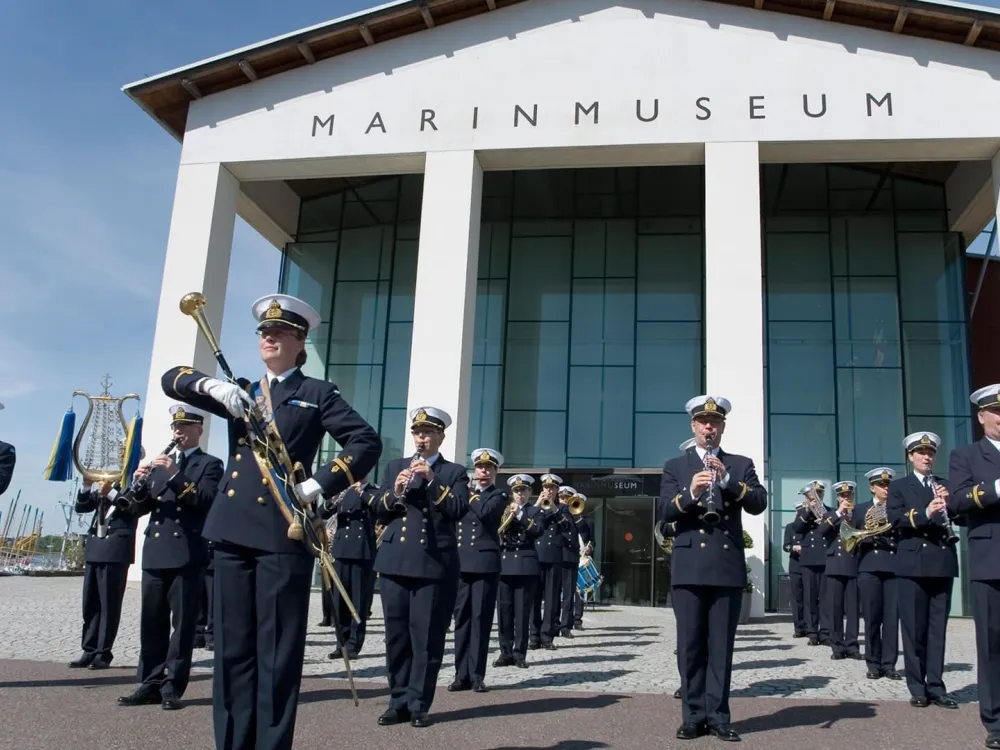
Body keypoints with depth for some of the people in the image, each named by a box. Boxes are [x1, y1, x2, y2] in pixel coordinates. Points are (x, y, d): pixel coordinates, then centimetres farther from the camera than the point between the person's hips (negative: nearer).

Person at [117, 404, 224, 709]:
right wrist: (140, 485, -6)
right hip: (155, 552, 5)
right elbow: (138, 509, 14)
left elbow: (206, 501, -13)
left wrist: (176, 475, -21)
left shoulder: (209, 465, 3)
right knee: (151, 623, 8)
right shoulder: (159, 463, 19)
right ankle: (150, 684, 15)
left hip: (188, 554, -5)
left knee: (182, 623, -2)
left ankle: (172, 687, 2)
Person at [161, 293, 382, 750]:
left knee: (277, 651, -1)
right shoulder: (239, 392, 20)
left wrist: (319, 484, -12)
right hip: (232, 529, 5)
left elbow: (367, 442, -2)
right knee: (232, 648, 8)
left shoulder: (317, 394, 7)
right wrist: (213, 386, -8)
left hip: (283, 532, -4)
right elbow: (172, 380, 12)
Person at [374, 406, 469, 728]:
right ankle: (398, 701, 17)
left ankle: (418, 704, 7)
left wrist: (432, 480, -17)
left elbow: (459, 511, -9)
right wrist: (395, 492, -10)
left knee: (427, 637, -1)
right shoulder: (395, 467, 15)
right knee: (396, 635, 7)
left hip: (435, 564, -3)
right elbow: (380, 513, 10)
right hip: (395, 562, 3)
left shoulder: (455, 472, 6)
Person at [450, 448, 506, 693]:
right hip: (461, 562, 4)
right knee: (461, 617, 5)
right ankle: (462, 674, 10)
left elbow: (484, 512, -17)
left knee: (481, 618, -4)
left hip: (485, 563, -4)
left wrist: (470, 496, -5)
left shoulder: (500, 496, 3)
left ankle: (477, 675, 1)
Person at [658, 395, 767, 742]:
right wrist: (689, 494, -20)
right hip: (689, 568, 0)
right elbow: (663, 511, -2)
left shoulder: (741, 465, 12)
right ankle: (694, 716, 10)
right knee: (690, 646, 2)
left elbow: (759, 503, -4)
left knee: (721, 646, 3)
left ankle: (718, 716, 10)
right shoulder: (674, 466, 10)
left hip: (728, 568, 0)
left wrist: (727, 481, -18)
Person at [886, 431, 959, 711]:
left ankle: (936, 687, 9)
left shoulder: (945, 486, 17)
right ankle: (917, 688, 5)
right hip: (913, 563, -3)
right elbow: (894, 519, -7)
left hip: (943, 563, 3)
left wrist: (948, 504, -12)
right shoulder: (899, 486, 8)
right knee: (914, 628, -1)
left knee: (938, 628, 4)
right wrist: (925, 514, -21)